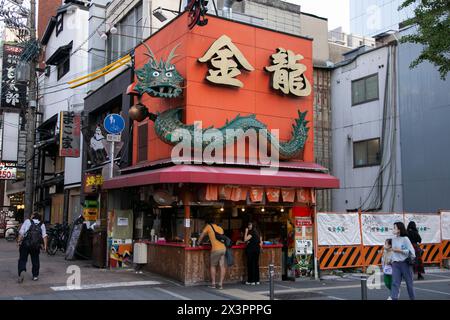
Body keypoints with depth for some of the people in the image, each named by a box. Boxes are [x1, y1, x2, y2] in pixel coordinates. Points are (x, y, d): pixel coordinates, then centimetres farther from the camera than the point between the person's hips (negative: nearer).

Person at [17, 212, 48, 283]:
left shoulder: (27, 221, 8)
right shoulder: (42, 225, 13)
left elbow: (21, 232, -2)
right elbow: (44, 236, 1)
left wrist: (19, 241, -1)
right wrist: (45, 245, -2)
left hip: (26, 243, -2)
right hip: (36, 245, 2)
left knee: (22, 259, 4)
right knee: (35, 260, 13)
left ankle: (22, 271, -20)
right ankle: (35, 276, 17)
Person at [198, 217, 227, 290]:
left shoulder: (208, 226, 8)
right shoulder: (220, 228, 21)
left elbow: (201, 236, 16)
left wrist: (198, 243, 33)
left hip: (216, 249, -4)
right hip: (224, 248, 4)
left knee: (213, 266, 11)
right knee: (222, 266, 5)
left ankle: (213, 284, 13)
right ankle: (221, 284, 5)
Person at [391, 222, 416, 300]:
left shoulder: (405, 239, -10)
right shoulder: (394, 239, 6)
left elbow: (411, 251, -13)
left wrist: (400, 251, -18)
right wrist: (393, 260, 10)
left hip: (405, 263, -4)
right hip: (395, 264, 4)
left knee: (409, 283, 11)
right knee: (395, 283, -6)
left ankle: (412, 298, 28)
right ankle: (394, 298, -10)